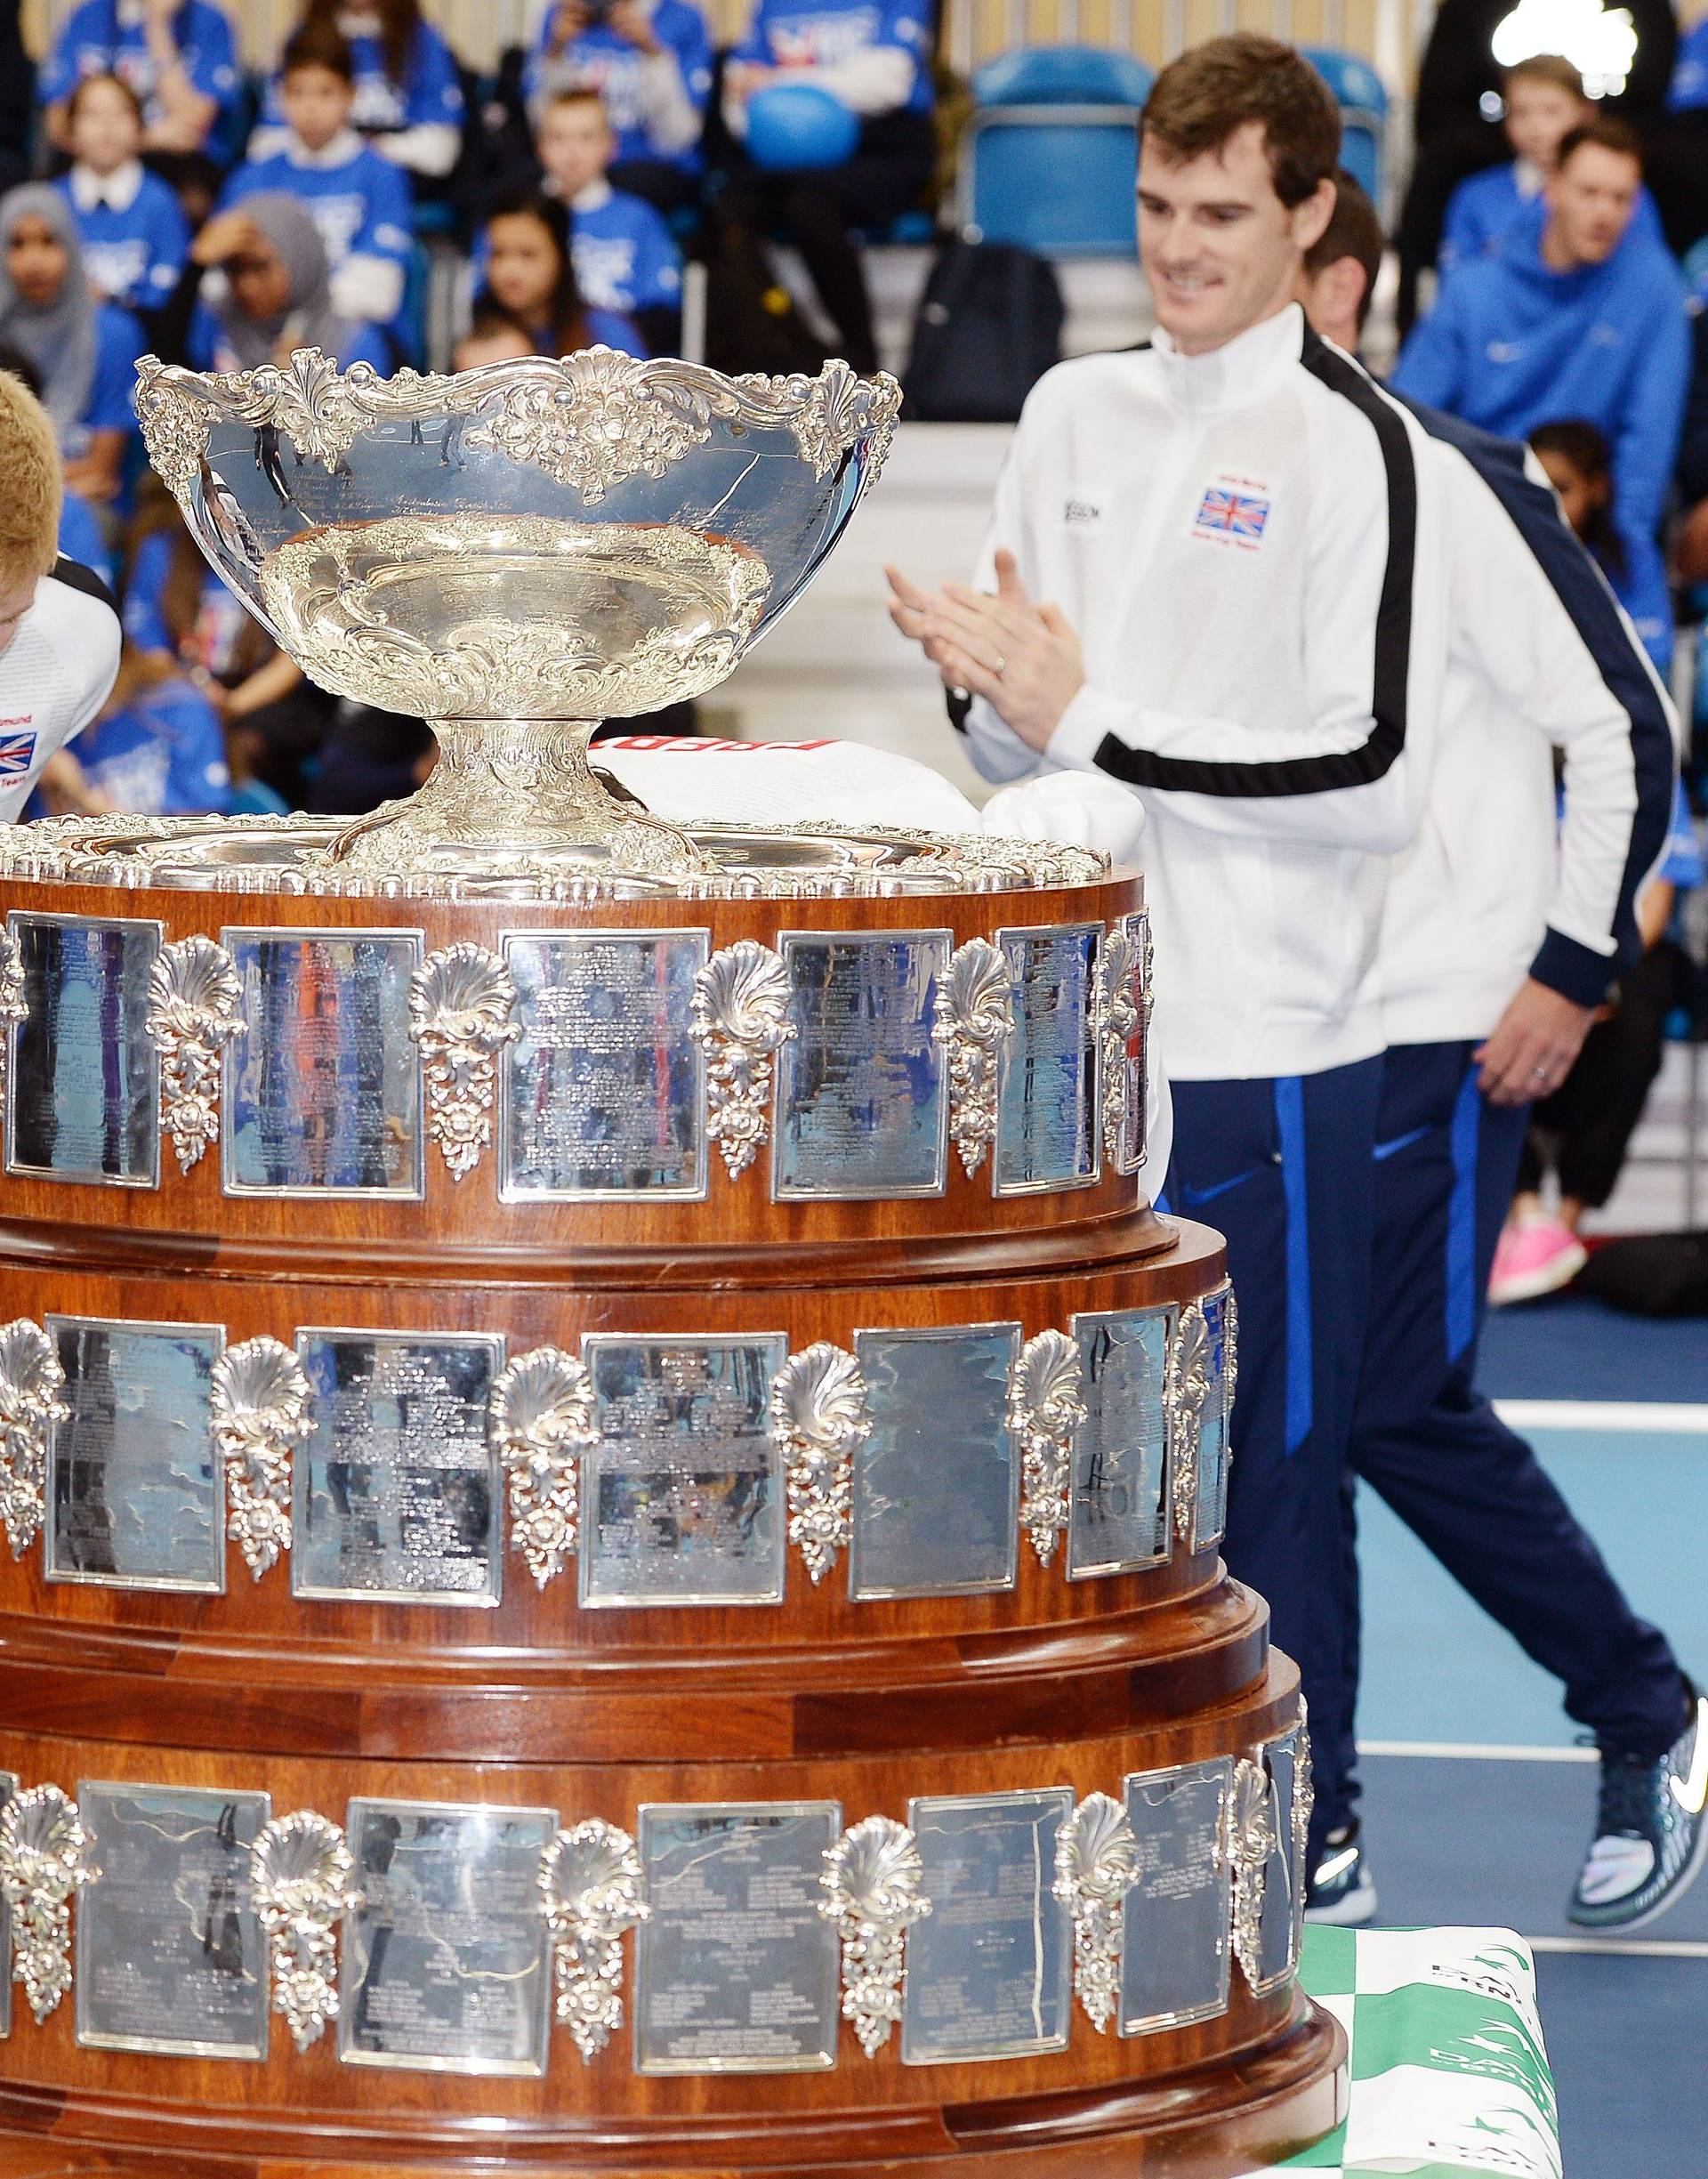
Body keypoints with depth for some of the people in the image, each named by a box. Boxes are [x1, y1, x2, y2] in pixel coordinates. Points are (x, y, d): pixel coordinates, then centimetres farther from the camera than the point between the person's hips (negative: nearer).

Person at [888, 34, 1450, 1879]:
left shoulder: (1351, 446, -9)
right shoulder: (1072, 411, 13)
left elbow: (1379, 779, -15)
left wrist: (1094, 727, -14)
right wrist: (984, 683, -4)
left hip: (1260, 1052, -6)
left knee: (1263, 1486, -1)